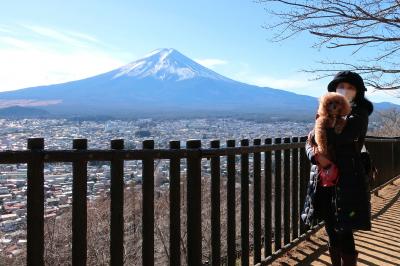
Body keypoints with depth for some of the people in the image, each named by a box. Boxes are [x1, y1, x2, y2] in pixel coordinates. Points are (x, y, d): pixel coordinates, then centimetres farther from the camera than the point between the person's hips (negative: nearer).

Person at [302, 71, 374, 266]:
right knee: (331, 233, 13)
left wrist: (316, 135, -4)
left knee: (344, 235, -2)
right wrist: (316, 156, -16)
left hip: (348, 181, -5)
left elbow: (341, 136, -22)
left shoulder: (359, 115, -3)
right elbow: (310, 143, 6)